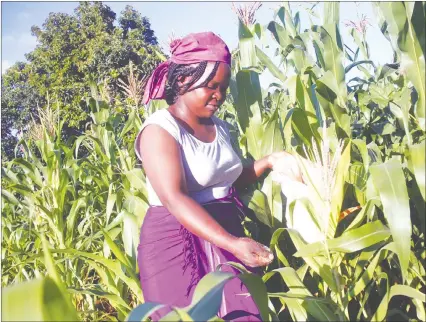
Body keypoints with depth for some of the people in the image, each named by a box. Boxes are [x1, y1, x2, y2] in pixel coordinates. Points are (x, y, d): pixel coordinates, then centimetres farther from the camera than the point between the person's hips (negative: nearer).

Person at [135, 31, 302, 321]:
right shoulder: (160, 129, -16)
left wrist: (268, 162, 4)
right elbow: (174, 198, -27)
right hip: (177, 243, -6)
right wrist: (232, 243, -36)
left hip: (226, 233, 7)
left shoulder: (219, 127, 7)